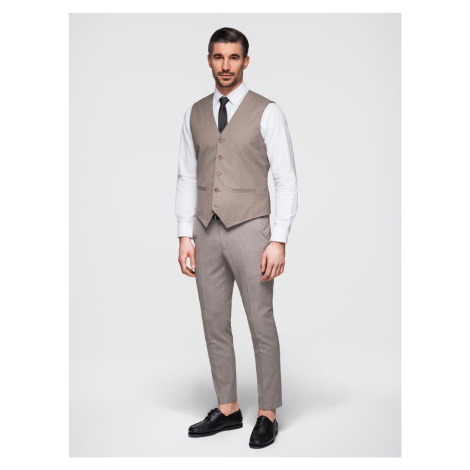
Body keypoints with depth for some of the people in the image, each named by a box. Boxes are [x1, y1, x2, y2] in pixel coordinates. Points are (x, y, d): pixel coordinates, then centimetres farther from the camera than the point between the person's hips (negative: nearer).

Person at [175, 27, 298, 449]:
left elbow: (286, 180, -6)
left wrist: (279, 241, -13)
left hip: (248, 229, -4)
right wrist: (185, 235, 4)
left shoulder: (267, 112, -3)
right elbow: (187, 177, 12)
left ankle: (268, 414, 16)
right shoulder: (195, 114, 10)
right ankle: (227, 409, 25)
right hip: (206, 231, 5)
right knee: (215, 324, 11)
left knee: (261, 323, 1)